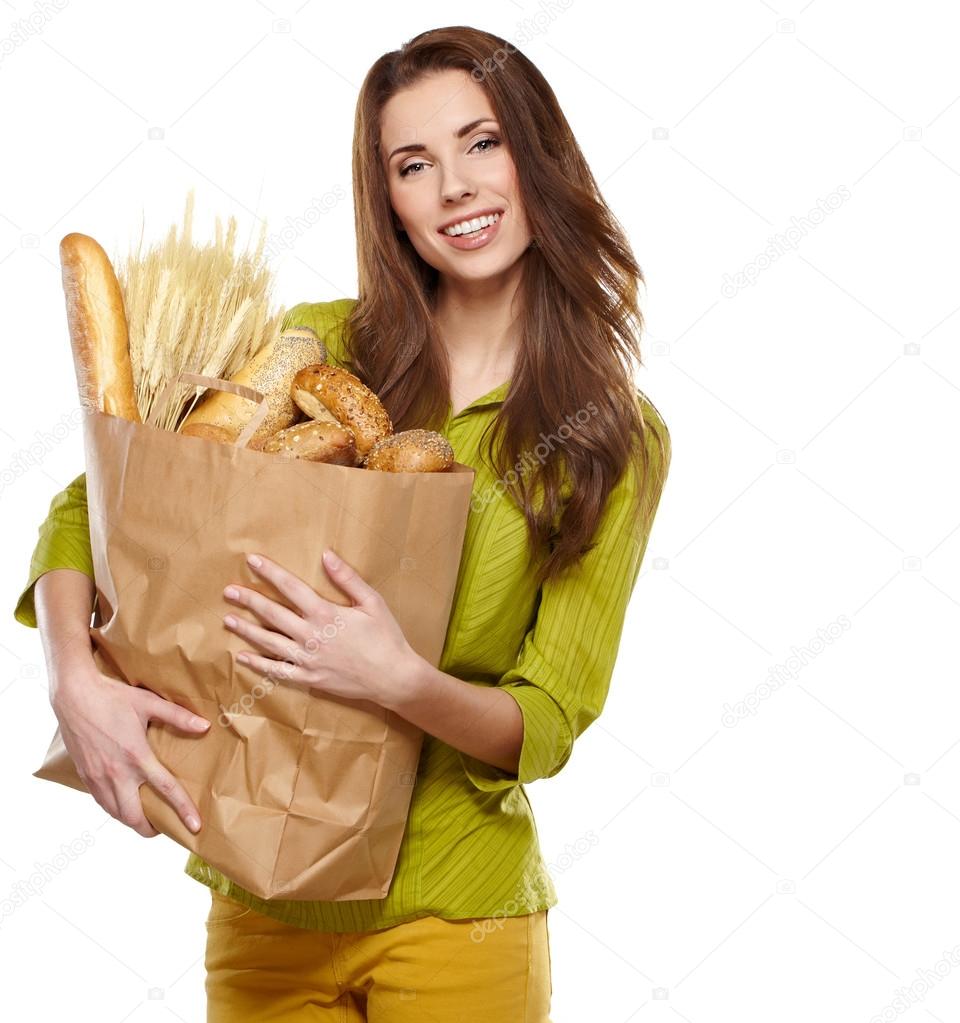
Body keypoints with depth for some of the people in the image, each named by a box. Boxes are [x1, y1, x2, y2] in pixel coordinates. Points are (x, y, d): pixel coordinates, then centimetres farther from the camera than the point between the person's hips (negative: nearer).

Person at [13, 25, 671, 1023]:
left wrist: (401, 678, -28)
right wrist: (76, 678, -21)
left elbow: (547, 724, -8)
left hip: (453, 917, -1)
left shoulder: (618, 441, -6)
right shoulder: (315, 347, -3)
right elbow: (88, 507, -2)